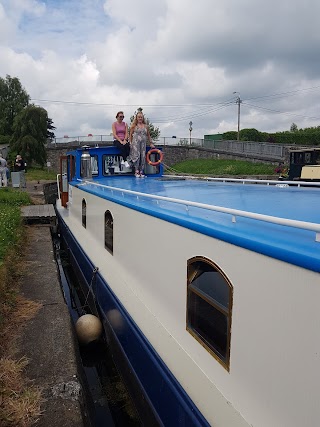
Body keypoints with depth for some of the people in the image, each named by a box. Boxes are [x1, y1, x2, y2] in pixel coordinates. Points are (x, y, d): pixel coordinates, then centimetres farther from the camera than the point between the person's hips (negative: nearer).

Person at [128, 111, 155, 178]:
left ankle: (141, 171, 3)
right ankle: (136, 171, -6)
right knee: (137, 155, -10)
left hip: (143, 142, 3)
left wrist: (151, 143, 14)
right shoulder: (134, 126, 6)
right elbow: (130, 135, 6)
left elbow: (148, 135, 18)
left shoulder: (146, 126, 13)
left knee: (143, 156, -1)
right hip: (136, 142, -3)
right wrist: (130, 143, -1)